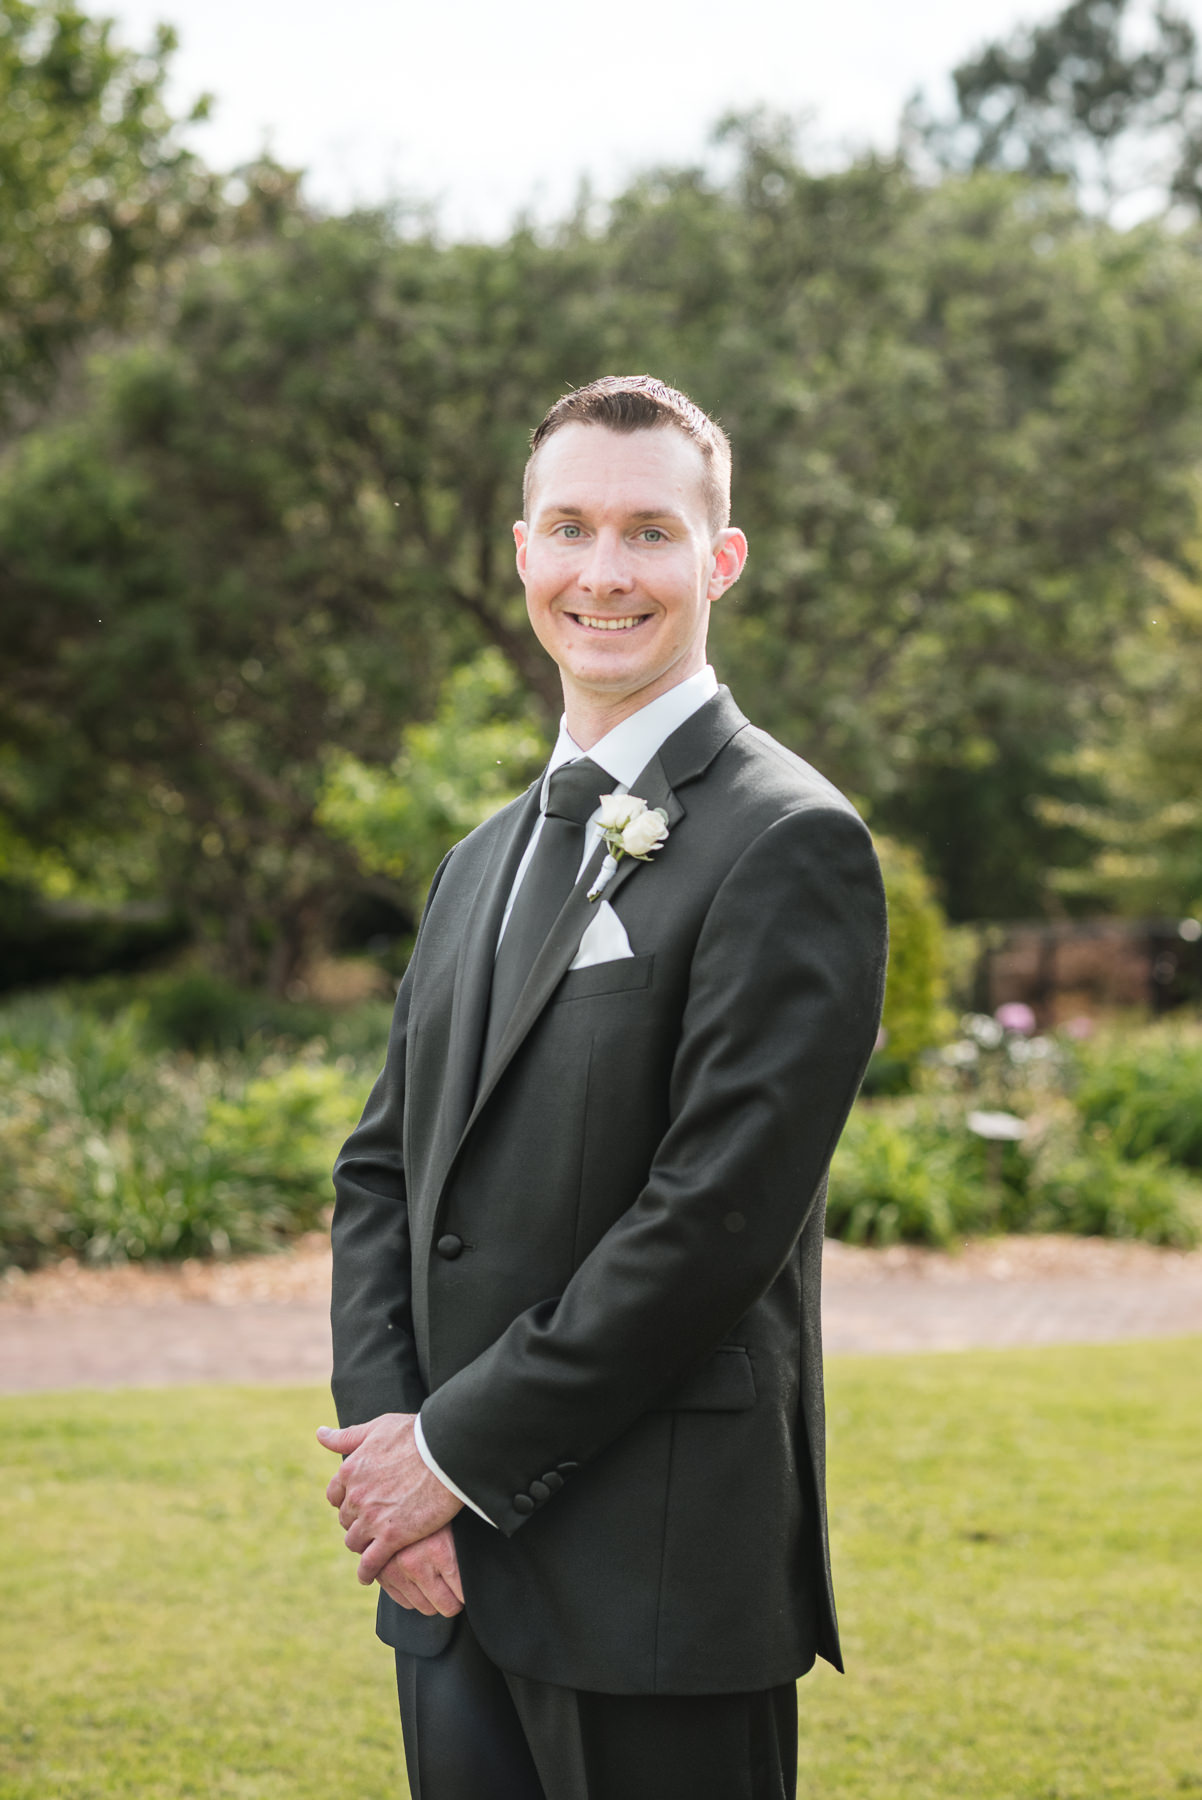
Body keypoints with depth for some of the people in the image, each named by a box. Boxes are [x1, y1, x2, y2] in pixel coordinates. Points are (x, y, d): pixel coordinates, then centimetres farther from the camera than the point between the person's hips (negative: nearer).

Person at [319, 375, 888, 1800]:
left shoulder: (789, 842, -10)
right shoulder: (484, 858, 16)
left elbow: (715, 1216, -17)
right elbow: (381, 1167, 13)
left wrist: (457, 1452, -13)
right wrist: (384, 1442, -3)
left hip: (657, 1585, -7)